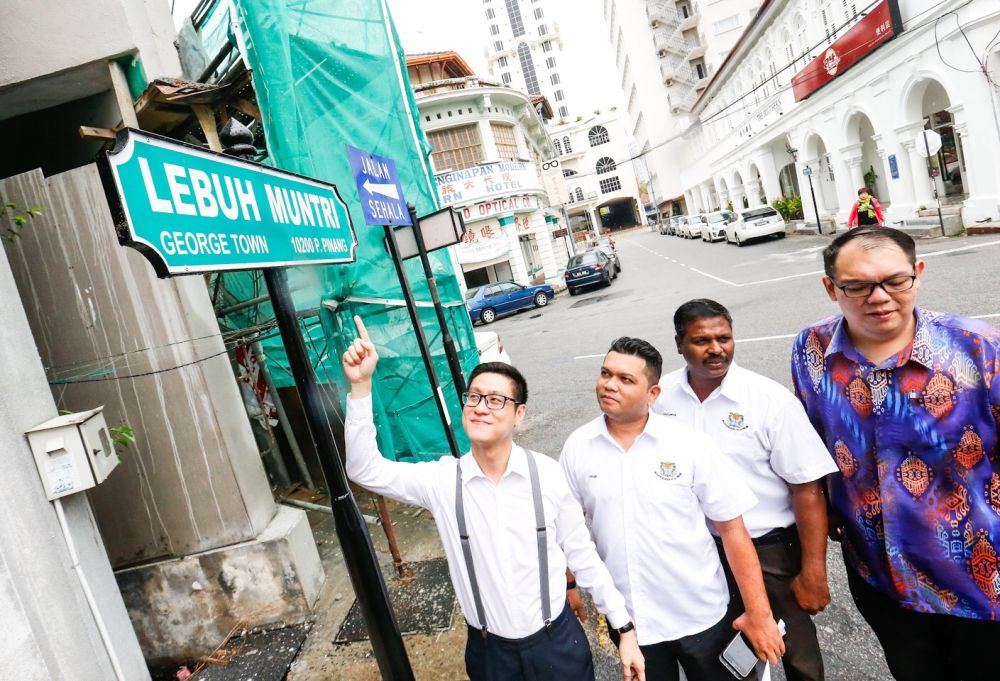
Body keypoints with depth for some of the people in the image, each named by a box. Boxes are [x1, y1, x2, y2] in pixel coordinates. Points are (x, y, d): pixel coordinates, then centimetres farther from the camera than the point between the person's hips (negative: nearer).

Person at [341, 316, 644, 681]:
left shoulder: (546, 474, -15)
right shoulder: (443, 480, -12)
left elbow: (583, 555, -5)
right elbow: (366, 470, -17)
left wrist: (625, 629, 1)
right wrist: (360, 385, -27)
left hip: (557, 641, -1)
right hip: (489, 650, 2)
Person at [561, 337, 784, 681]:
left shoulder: (690, 443, -12)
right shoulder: (577, 447, -6)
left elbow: (731, 528, -9)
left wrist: (759, 614, -9)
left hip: (700, 614, -1)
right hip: (627, 619, 2)